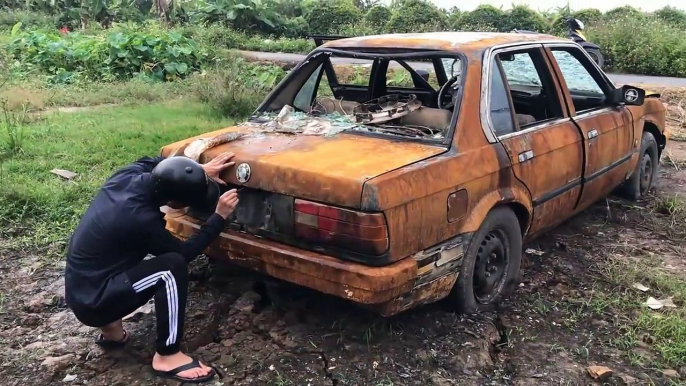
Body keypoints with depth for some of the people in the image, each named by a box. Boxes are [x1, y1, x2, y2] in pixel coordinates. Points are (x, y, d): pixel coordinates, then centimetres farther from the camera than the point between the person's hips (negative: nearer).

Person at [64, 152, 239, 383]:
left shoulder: (128, 176, -8)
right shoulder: (140, 219, -28)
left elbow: (152, 163, 18)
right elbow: (185, 253, -11)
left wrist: (201, 171, 9)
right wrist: (219, 217, -6)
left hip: (81, 288, 9)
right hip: (92, 300, -9)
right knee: (173, 266, -22)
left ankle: (111, 327, 21)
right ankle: (167, 357, -11)